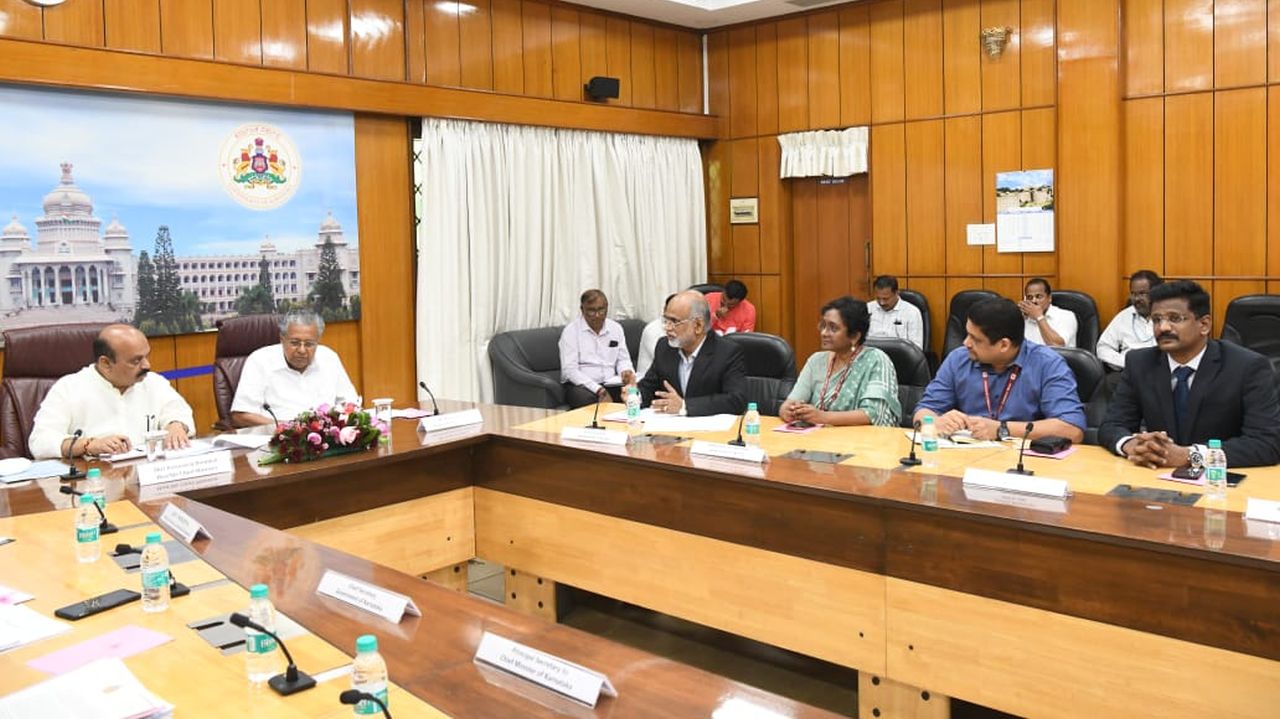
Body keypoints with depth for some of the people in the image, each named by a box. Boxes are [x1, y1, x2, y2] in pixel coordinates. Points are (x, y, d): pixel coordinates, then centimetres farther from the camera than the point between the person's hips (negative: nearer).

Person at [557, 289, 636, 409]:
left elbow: (623, 359, 18)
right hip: (581, 386, -4)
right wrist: (599, 390, -21)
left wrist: (626, 372, -9)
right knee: (587, 400, -38)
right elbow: (569, 370, -11)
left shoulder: (616, 328, 11)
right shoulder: (571, 331, -4)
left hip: (611, 384, 4)